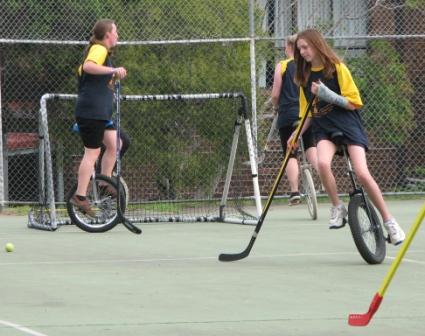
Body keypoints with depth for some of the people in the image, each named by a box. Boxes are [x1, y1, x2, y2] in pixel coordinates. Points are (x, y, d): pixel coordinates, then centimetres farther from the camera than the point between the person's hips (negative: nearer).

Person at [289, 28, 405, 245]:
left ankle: (389, 221, -4)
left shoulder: (337, 68, -4)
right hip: (324, 129, 3)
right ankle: (337, 207, -10)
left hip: (348, 126, -3)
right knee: (323, 163, -30)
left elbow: (354, 103, -6)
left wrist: (329, 95, -19)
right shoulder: (305, 77, 11)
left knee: (362, 174, -18)